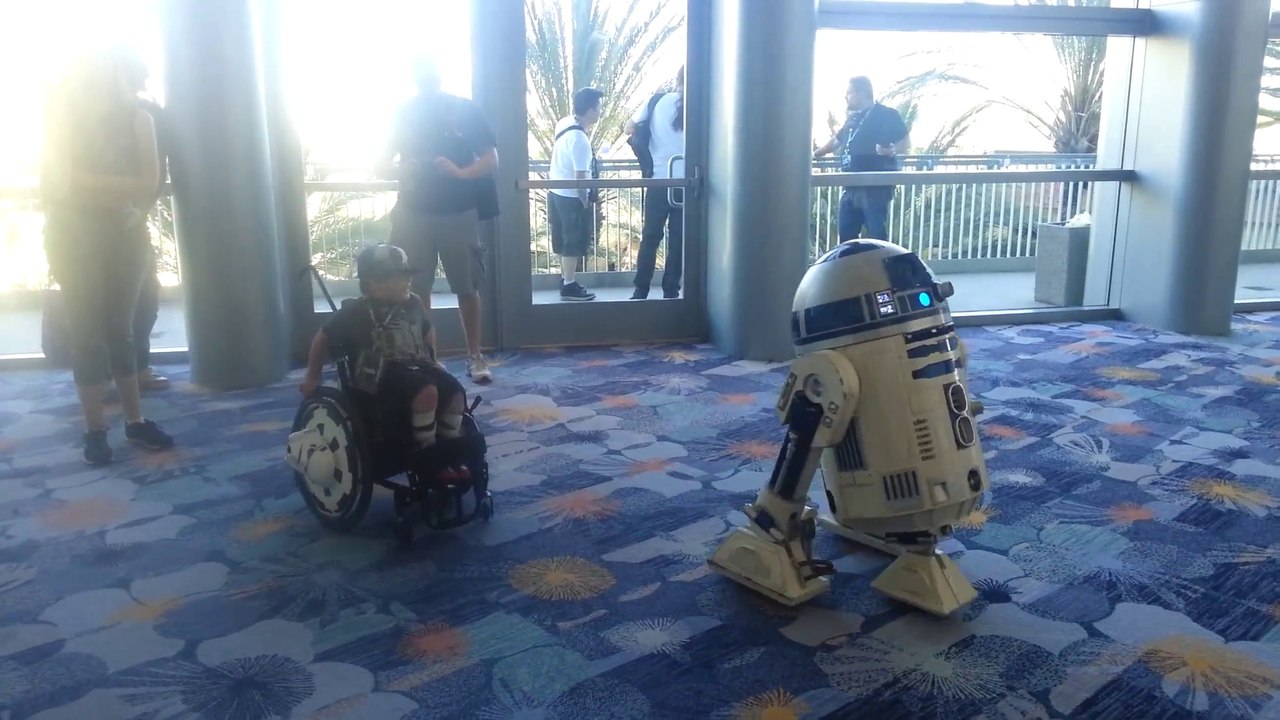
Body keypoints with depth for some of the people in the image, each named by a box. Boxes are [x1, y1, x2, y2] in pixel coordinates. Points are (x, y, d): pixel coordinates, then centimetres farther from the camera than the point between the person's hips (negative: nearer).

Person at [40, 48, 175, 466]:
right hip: (76, 236, -1)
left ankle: (135, 422, 11)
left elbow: (148, 184, -5)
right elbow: (57, 184, -5)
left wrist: (87, 182, -9)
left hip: (125, 235, 2)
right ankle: (95, 431, -1)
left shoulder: (138, 120, 5)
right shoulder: (63, 120, 4)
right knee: (88, 334, -2)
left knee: (120, 330, 7)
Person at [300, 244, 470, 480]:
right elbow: (323, 338, 5)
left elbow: (427, 331, 30)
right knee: (427, 392, -33)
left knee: (455, 392, -18)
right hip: (381, 372, -6)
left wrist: (432, 361, 26)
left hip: (416, 366, 6)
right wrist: (312, 376, 11)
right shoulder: (355, 311, -6)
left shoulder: (413, 303, 9)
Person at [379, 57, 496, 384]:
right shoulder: (405, 111, 8)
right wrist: (397, 170, -14)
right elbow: (383, 160, 10)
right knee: (416, 288, 5)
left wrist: (461, 172, -21)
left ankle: (475, 357, 12)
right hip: (414, 213, 2)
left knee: (467, 287, 2)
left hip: (459, 213, -2)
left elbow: (491, 160, -2)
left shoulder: (465, 108, 2)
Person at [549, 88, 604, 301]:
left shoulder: (564, 122, 2)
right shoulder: (580, 140, -25)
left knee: (565, 241, 19)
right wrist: (585, 202, -11)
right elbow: (580, 178, -23)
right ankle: (569, 286, 10)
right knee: (573, 243, 2)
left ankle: (565, 279, 30)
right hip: (571, 197, -9)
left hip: (557, 192, 9)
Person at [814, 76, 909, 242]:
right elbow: (836, 141, 32)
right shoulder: (853, 118, 19)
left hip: (876, 187, -8)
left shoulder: (887, 114, -4)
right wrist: (814, 155, 38)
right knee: (846, 234, 8)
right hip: (852, 187, 8)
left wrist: (892, 150, -26)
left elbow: (906, 142, -7)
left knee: (877, 236, -10)